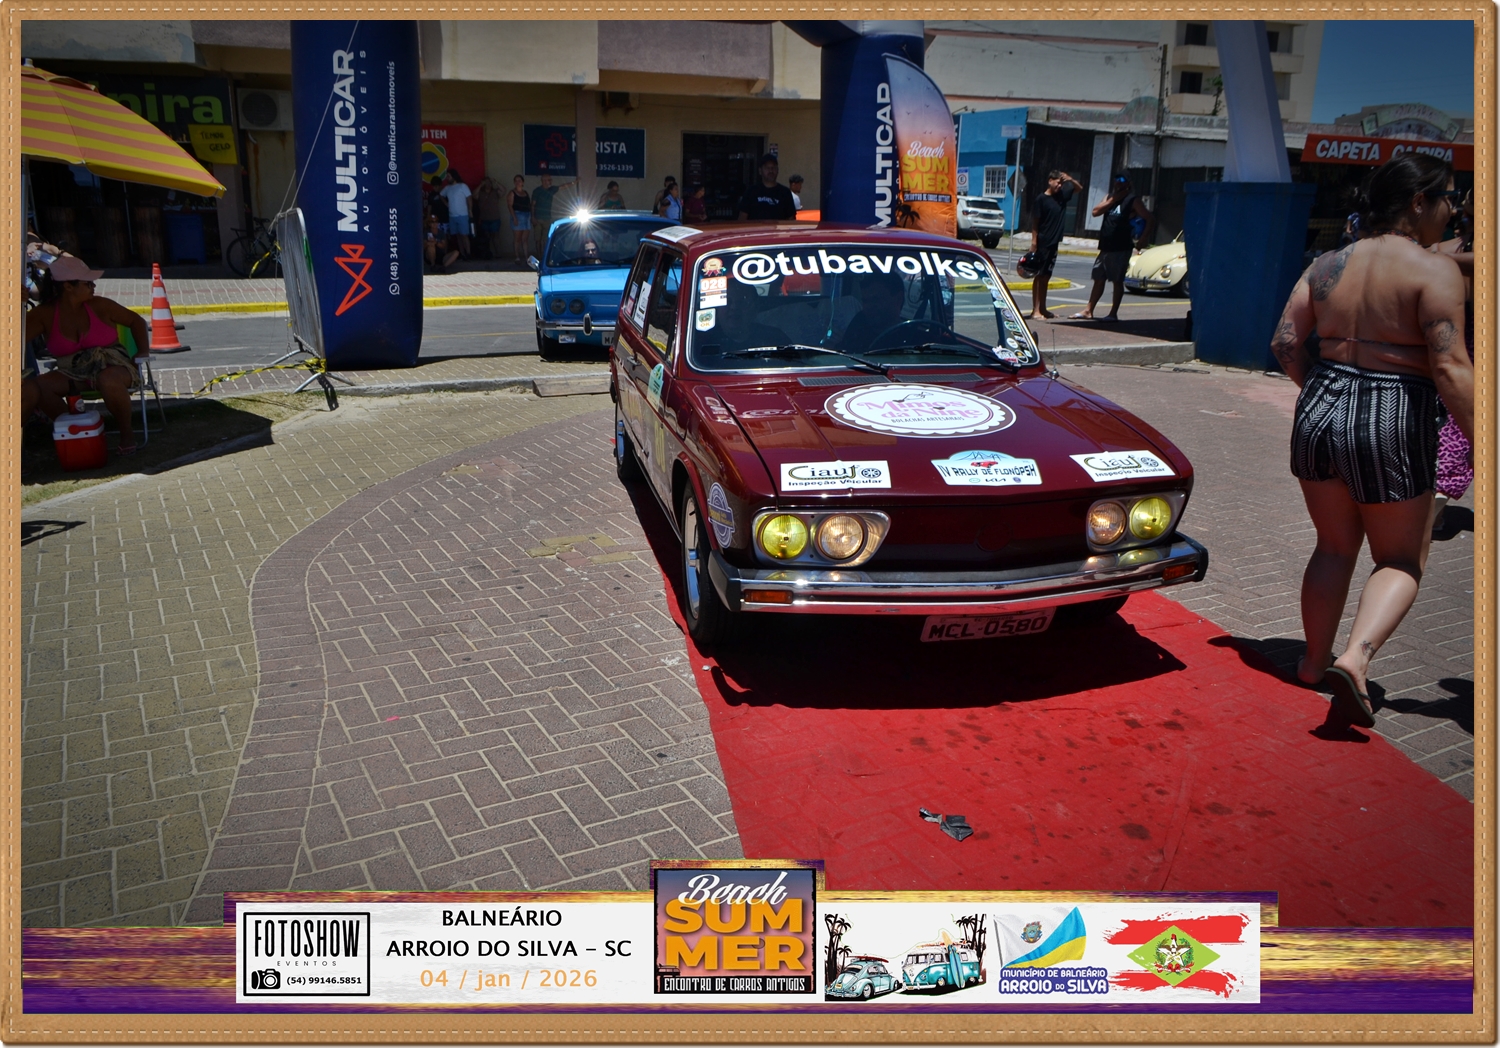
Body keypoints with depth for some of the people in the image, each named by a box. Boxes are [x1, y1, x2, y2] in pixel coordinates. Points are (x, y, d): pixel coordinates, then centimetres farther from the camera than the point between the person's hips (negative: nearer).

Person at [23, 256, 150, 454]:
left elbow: (136, 320, 9)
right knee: (38, 386, -25)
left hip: (111, 366, -2)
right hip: (72, 374, 3)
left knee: (109, 381, -40)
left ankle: (126, 431, -15)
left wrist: (143, 352, -3)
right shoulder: (46, 314, -1)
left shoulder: (99, 306, -2)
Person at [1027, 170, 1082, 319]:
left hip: (1053, 243, 7)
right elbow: (1035, 221, -10)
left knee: (1046, 276, 11)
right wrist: (1034, 242, -15)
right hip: (1042, 244, -7)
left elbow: (1079, 188, 24)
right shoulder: (1042, 199, -8)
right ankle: (1036, 311, -6)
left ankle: (1043, 309, 16)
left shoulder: (1061, 196, 10)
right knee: (1039, 276, -6)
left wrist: (1070, 179, 5)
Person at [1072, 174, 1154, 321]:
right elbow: (1096, 212, 1)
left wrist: (1143, 239, -14)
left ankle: (1113, 313, 1)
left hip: (1121, 248, -7)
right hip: (1105, 247, 7)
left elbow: (1150, 219, -6)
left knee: (1117, 281, -3)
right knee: (1098, 279, 10)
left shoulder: (1132, 200, -4)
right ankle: (1088, 311, 14)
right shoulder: (1110, 197, 15)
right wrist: (1112, 199, -8)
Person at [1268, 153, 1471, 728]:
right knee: (1400, 560, 11)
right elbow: (1450, 369, -17)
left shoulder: (1328, 265, 5)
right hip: (1394, 426, -5)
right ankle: (1356, 659, -11)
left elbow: (1285, 343, 3)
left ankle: (1314, 661, 30)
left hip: (1320, 415, 5)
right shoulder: (1436, 271, -11)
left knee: (1334, 546, 22)